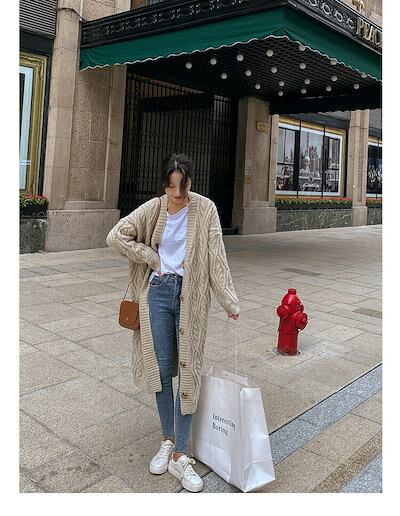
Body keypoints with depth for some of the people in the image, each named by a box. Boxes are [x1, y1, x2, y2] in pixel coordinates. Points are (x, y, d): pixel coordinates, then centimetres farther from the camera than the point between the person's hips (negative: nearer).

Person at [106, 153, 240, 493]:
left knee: (189, 372, -1)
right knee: (162, 368, 9)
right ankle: (168, 440, 28)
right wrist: (154, 260, -5)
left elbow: (216, 257, -8)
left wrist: (229, 301, -11)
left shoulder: (204, 209, -5)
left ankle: (180, 455, 9)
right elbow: (116, 236, -1)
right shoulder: (153, 208, 1)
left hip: (190, 296, -2)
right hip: (158, 292, 2)